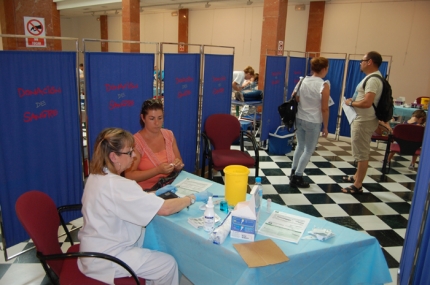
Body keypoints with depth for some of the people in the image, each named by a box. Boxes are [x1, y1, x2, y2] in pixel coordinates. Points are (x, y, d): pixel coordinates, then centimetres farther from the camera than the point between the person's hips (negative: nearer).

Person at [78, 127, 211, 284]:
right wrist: (194, 198, -16)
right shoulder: (115, 185, -31)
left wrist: (154, 193, 3)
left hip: (98, 247, 9)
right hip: (105, 258, -9)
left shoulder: (98, 176, -2)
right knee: (168, 264, -1)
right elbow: (165, 209, -30)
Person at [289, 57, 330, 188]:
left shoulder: (302, 81, 3)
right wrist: (325, 127, -4)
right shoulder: (324, 85, -13)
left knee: (300, 146, 22)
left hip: (299, 118, 6)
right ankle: (297, 178, 12)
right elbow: (324, 109, -12)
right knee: (309, 150, 8)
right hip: (313, 122, -6)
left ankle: (293, 172, 32)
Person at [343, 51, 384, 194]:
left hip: (364, 121, -11)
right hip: (361, 120, 11)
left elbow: (367, 102, -30)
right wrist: (353, 101, 7)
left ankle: (358, 186, 4)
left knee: (362, 154, -4)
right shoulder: (371, 77, 13)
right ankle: (357, 177, 35)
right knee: (361, 152, 21)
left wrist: (350, 103, -15)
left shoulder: (373, 79, -20)